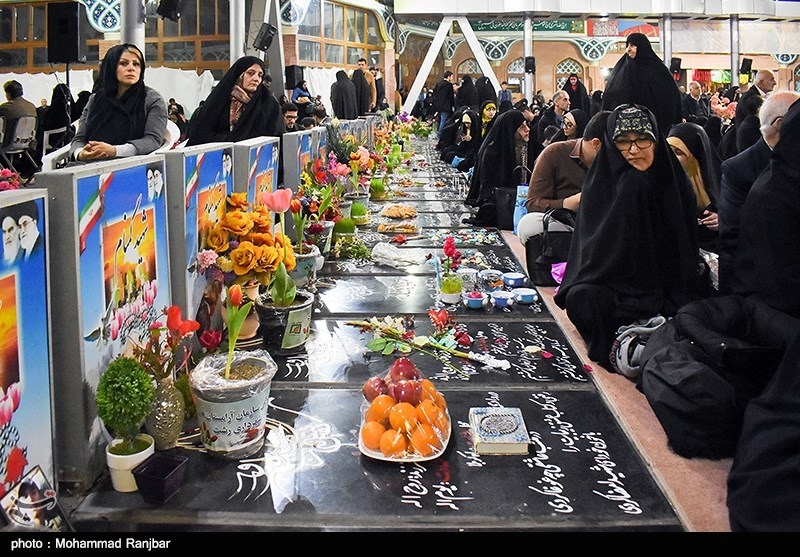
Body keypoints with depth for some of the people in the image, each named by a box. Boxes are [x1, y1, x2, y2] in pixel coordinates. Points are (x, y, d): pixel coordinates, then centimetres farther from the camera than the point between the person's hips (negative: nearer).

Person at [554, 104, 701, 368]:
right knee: (580, 299, -31)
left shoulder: (674, 182, 1)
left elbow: (687, 255, 6)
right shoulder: (601, 182, -2)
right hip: (611, 284, -1)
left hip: (665, 292, 1)